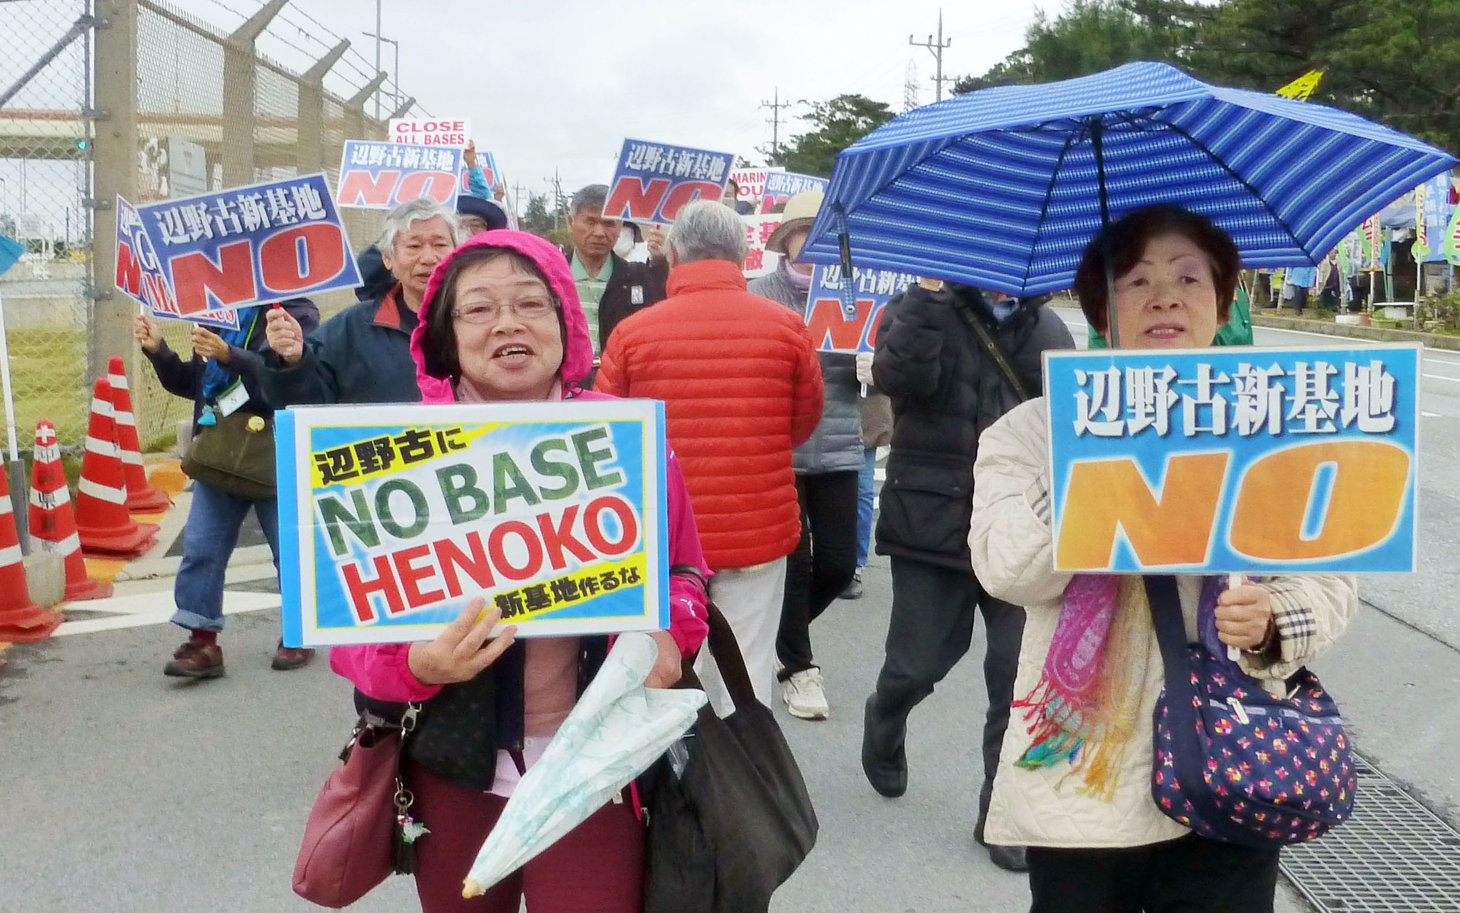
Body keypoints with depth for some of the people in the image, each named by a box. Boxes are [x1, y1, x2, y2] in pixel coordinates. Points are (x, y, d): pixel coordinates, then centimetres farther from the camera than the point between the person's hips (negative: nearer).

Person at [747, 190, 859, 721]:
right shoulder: (760, 294, -2)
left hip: (838, 449, 3)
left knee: (839, 563, 5)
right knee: (795, 561, 1)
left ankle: (782, 634, 34)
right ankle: (797, 665, 22)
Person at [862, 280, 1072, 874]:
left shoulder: (1045, 324, 13)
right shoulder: (917, 309, 3)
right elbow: (902, 376, -19)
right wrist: (929, 294, -20)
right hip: (934, 521, -2)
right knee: (917, 666, 5)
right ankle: (884, 730, 40)